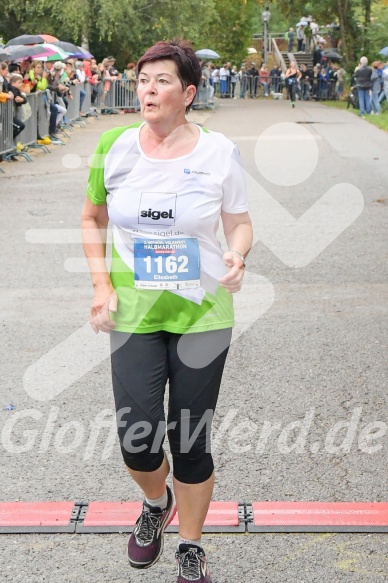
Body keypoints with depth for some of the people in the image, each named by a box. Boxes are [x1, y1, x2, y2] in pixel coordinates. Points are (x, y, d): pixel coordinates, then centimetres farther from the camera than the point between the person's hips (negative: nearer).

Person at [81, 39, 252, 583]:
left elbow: (240, 222, 4)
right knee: (137, 440, -2)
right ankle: (157, 502, 37)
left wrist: (238, 257, -19)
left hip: (201, 314, -1)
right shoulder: (114, 148, -3)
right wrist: (102, 285, -1)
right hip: (133, 314, 1)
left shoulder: (218, 152, -6)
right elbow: (92, 218, 11)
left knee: (190, 442, 6)